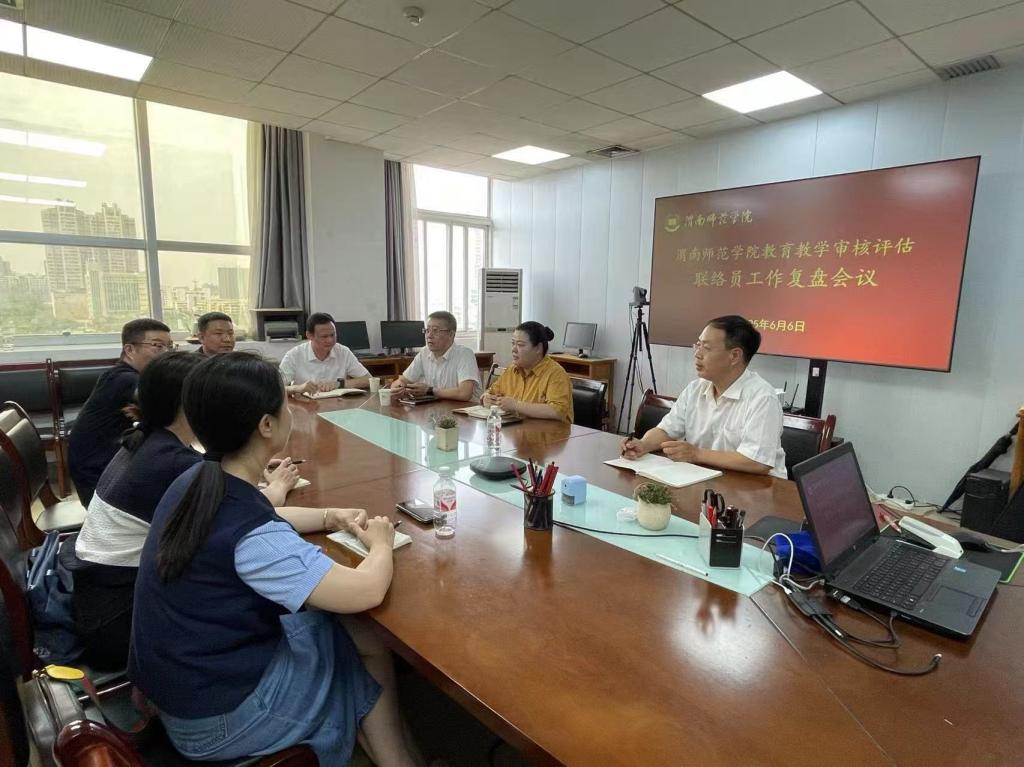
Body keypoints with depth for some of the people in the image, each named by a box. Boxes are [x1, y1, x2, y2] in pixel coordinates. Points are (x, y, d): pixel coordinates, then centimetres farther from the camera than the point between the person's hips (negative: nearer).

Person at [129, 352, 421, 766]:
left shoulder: (196, 483, -6)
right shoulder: (252, 536, -33)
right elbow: (366, 592, -32)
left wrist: (329, 517, 0)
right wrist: (381, 544, -11)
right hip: (215, 714, -7)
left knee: (352, 633, 11)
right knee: (372, 652, 7)